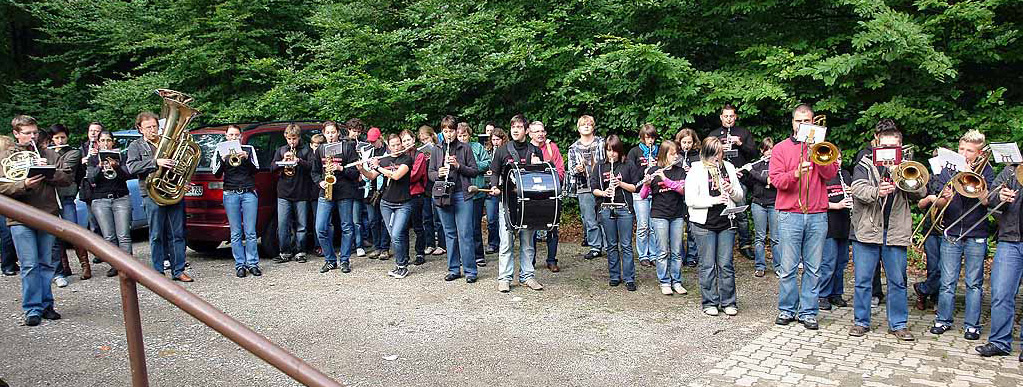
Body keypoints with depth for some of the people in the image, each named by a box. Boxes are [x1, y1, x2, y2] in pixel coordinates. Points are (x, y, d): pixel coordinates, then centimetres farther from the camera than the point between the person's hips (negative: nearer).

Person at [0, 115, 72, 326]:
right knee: (29, 265, -5)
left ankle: (46, 305, 16)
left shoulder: (48, 154, 12)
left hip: (48, 215, 2)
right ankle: (32, 309, 2)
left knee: (47, 264, 7)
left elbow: (67, 179, 4)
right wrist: (24, 185, -21)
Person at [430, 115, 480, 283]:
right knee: (449, 233, 9)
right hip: (443, 195, 3)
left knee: (465, 234, -6)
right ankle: (454, 269, 17)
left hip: (462, 195, -3)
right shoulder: (437, 151, 12)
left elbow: (475, 171, 2)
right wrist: (438, 173, -9)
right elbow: (430, 173, 13)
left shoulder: (466, 148, 4)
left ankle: (470, 271, 1)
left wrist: (458, 165, -13)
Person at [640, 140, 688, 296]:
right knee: (663, 251, 1)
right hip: (659, 215, -2)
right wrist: (646, 184, -24)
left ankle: (676, 282, 16)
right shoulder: (653, 172, -1)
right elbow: (643, 195, -3)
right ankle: (664, 282, 10)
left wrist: (665, 179, -23)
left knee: (677, 251, 7)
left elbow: (682, 189, -12)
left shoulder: (680, 171, 5)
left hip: (677, 215, 2)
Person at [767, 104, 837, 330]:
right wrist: (796, 173, -21)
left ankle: (808, 312, 10)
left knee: (813, 268, 3)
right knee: (788, 267, -1)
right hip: (789, 215, -2)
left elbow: (831, 174, 1)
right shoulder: (781, 148, 9)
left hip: (817, 216, 2)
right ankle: (786, 310, 10)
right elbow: (776, 179, -3)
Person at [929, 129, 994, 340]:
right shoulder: (948, 170, 4)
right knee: (947, 282, 5)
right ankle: (943, 320, 16)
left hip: (976, 236, -1)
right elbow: (937, 205, 1)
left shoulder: (985, 170, 0)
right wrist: (944, 199, -21)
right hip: (951, 235, 1)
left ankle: (972, 324, 15)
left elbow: (987, 201, -14)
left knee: (974, 283, 6)